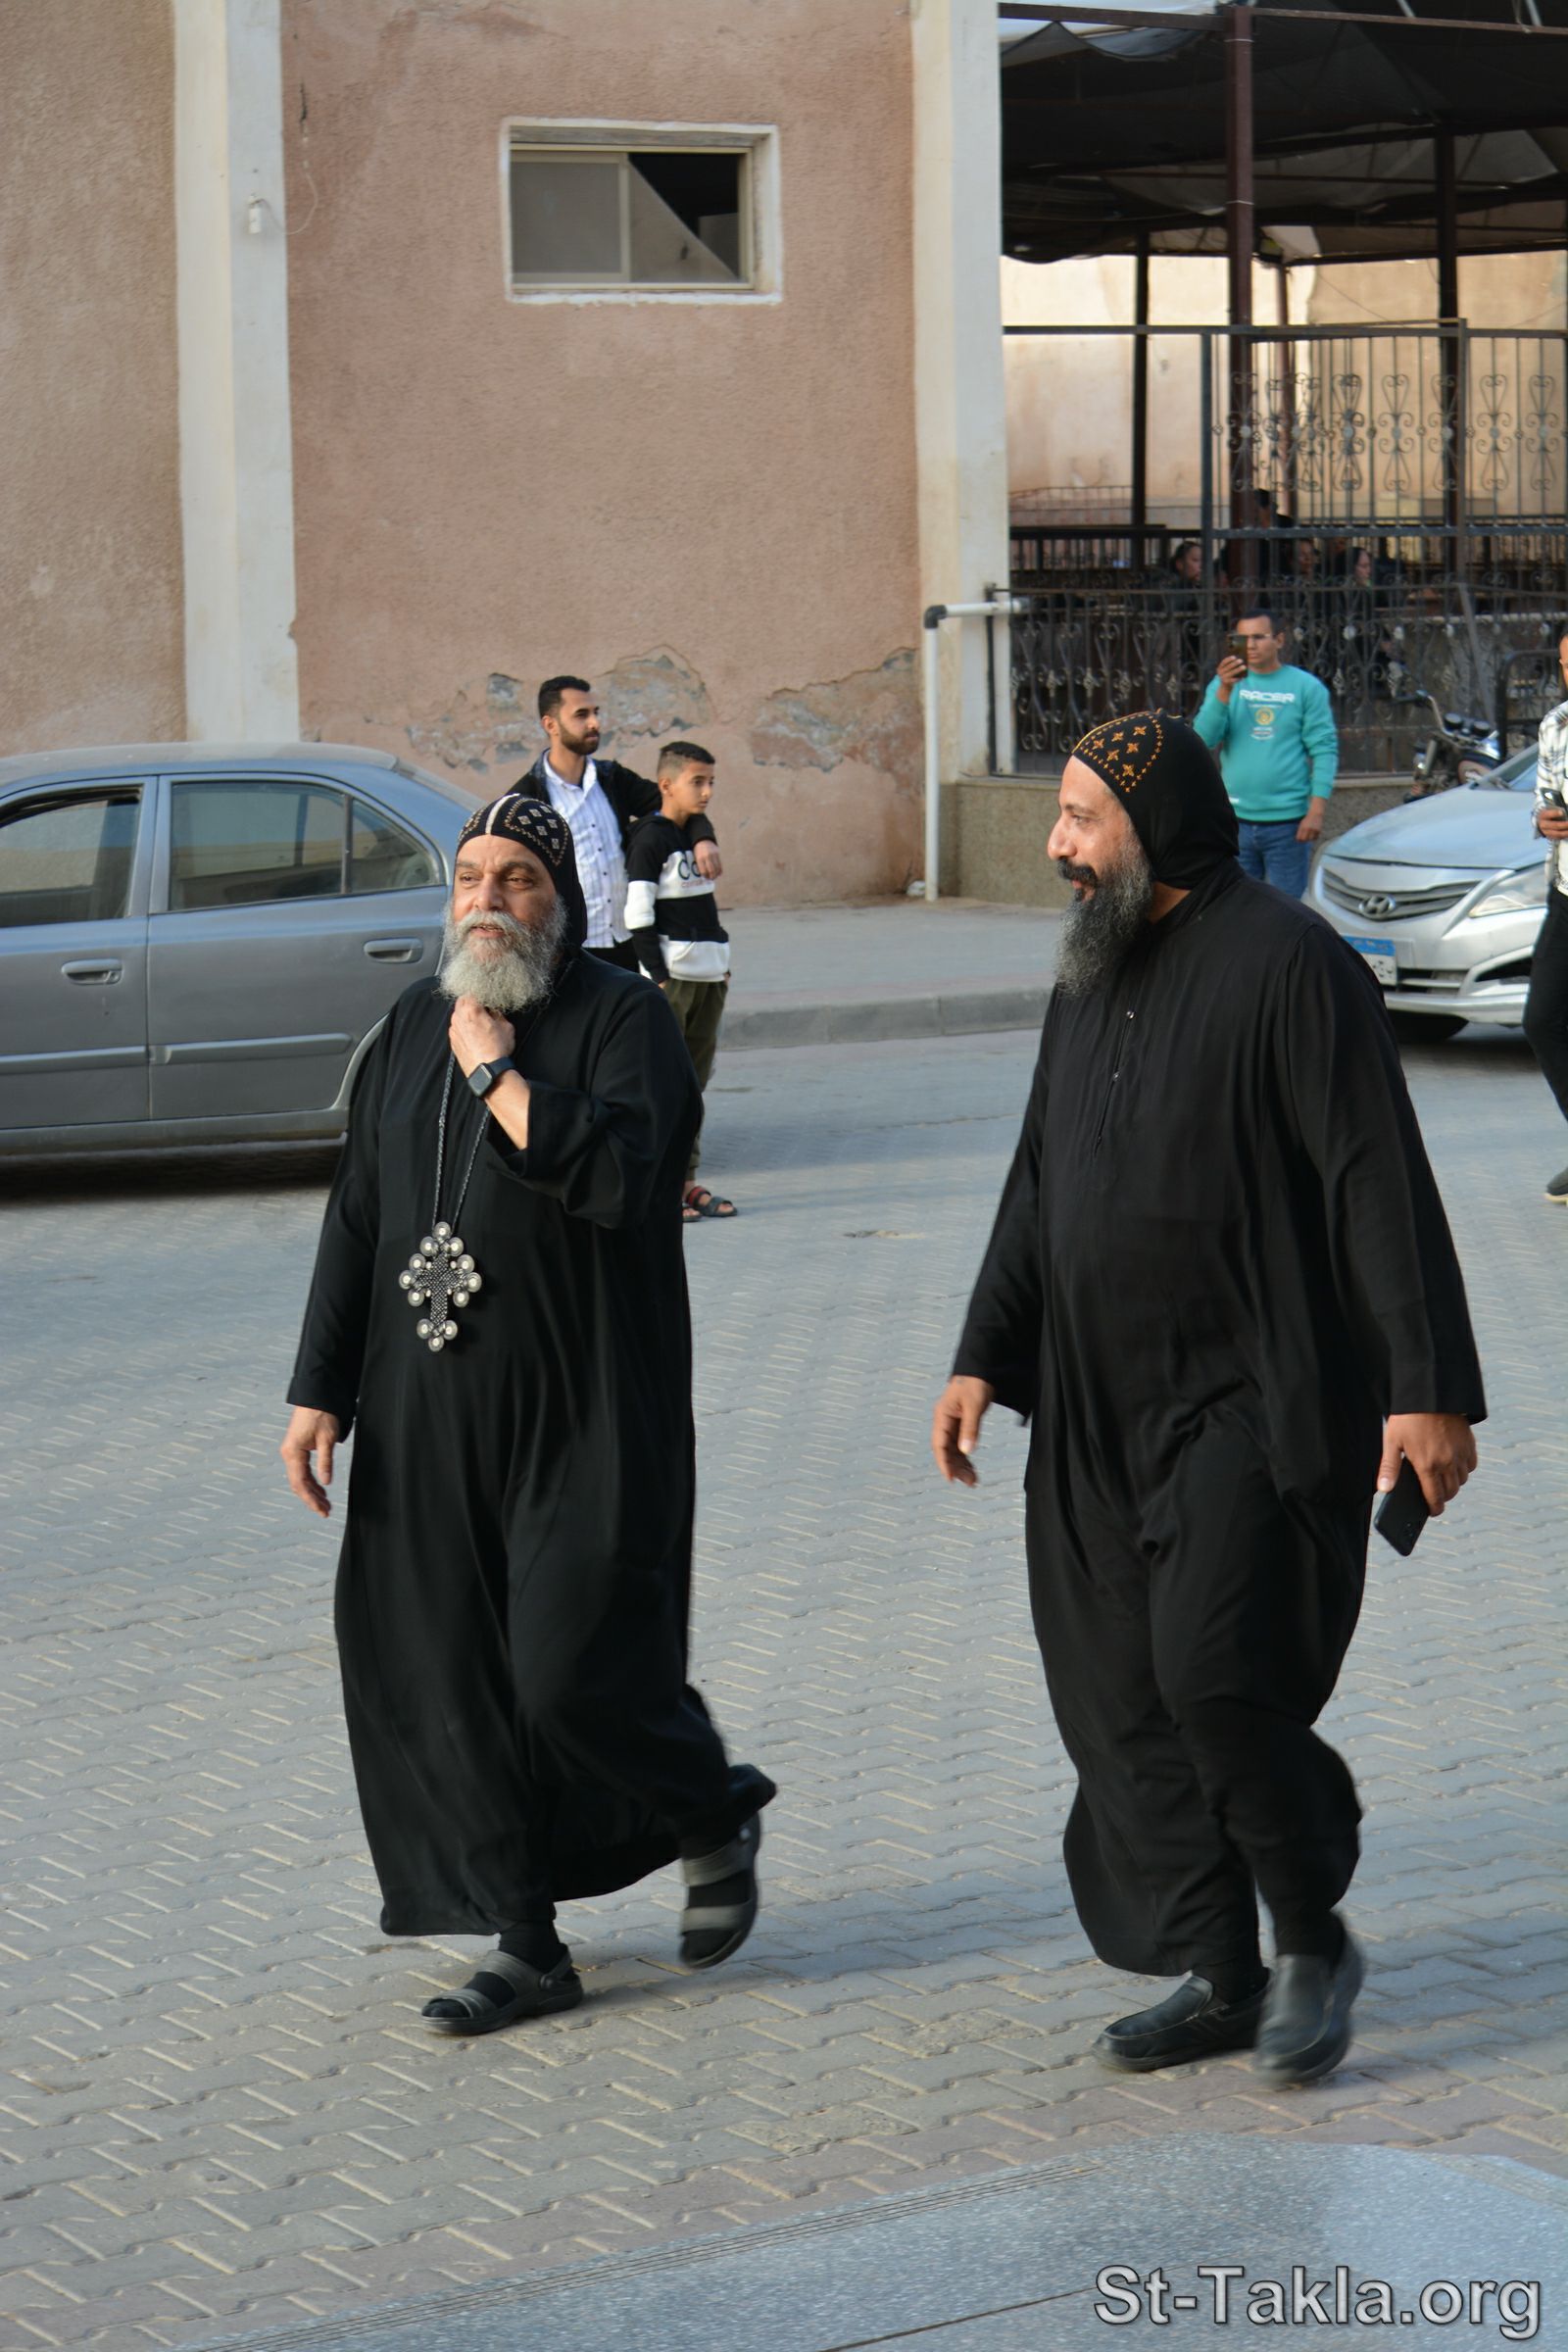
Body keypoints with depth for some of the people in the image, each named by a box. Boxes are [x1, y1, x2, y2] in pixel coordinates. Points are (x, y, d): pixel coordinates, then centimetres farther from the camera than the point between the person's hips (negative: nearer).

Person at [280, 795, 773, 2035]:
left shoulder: (624, 1017, -5)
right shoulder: (417, 1024, 13)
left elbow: (617, 1171, -24)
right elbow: (359, 1216, 15)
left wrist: (497, 1073, -16)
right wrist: (321, 1389, 11)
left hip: (584, 1416, -6)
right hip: (430, 1421, 6)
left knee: (579, 1674, -8)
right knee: (449, 1676, 5)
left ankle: (718, 1817, 22)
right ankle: (525, 1945, 15)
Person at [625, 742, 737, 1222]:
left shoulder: (696, 835, 15)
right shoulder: (650, 840, -10)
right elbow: (638, 917, -14)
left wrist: (723, 961, 21)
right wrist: (658, 976, -17)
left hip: (709, 973, 8)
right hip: (670, 973, -8)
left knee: (696, 1076, 9)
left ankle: (686, 1179, 14)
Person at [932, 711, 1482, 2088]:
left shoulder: (1287, 965, -12)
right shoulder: (1093, 976, 13)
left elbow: (1379, 1183, -15)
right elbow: (1041, 1186, 21)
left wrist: (1428, 1386, -20)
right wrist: (986, 1356, 16)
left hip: (1256, 1401, -8)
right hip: (1099, 1411, 8)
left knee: (1216, 1673, -16)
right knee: (1125, 1701, 7)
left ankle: (1314, 1939, 6)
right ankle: (1219, 1978, 18)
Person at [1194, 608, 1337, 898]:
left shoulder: (1306, 687, 1)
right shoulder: (1223, 685, 8)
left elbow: (1325, 750, -2)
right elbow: (1205, 738, -6)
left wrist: (1317, 811, -11)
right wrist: (1225, 690, -20)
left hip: (1288, 820, -2)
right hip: (1235, 819, 2)